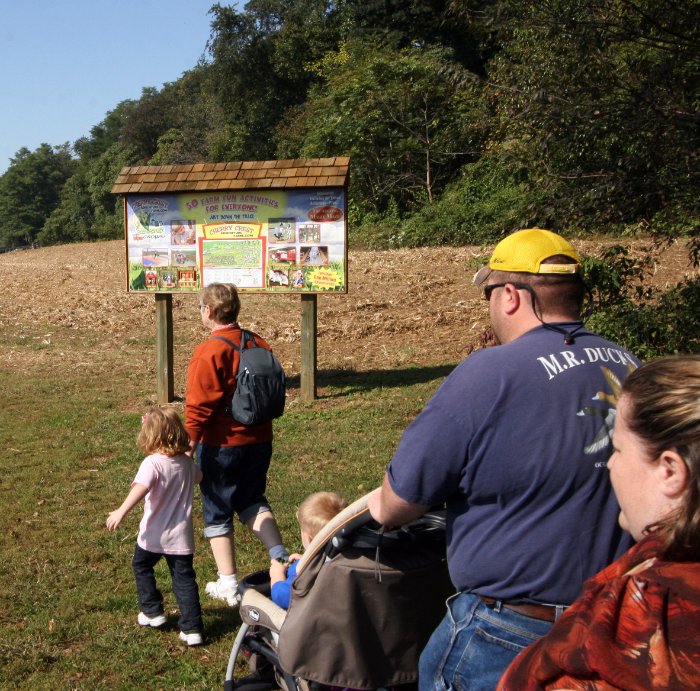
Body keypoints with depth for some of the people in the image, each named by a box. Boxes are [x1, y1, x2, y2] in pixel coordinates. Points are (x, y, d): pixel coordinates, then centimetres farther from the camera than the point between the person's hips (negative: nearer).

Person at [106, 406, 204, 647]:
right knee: (184, 578, 7)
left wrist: (121, 512, -40)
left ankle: (152, 611, 31)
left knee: (141, 566, 23)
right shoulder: (187, 462, 3)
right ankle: (192, 629, 3)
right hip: (181, 536, 4)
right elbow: (198, 477, 26)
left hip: (154, 534, -4)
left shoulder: (153, 462, -15)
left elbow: (140, 488, -33)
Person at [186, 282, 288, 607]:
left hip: (221, 445, -6)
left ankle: (228, 586, 19)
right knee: (253, 500, 24)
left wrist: (189, 443, -9)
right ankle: (281, 558, 10)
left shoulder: (208, 352, -18)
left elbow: (199, 406, -19)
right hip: (259, 440, 6)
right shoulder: (260, 345, 3)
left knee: (217, 512, 11)